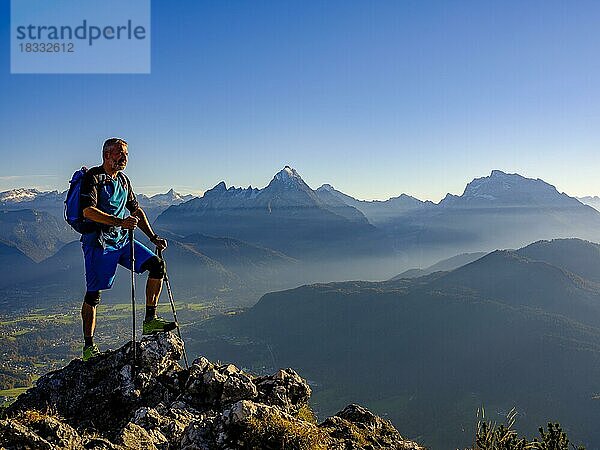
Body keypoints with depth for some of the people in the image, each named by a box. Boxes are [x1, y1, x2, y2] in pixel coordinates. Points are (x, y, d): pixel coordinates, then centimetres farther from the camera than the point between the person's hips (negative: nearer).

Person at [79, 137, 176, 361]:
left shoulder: (123, 180, 17)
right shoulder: (93, 177, -7)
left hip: (122, 240, 7)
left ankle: (150, 321, -3)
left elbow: (136, 211, 22)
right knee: (93, 294, -2)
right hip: (99, 242, -7)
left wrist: (153, 237, 14)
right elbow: (88, 211, -19)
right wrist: (120, 222, -28)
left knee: (157, 264, -8)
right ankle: (88, 347, 10)